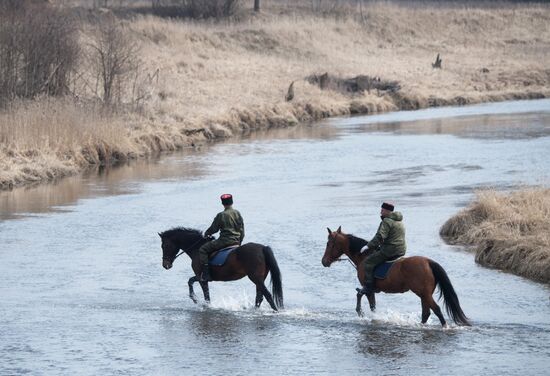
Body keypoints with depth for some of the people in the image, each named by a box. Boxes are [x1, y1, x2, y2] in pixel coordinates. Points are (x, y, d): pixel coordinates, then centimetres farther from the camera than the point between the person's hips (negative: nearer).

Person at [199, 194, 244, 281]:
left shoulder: (221, 215, -11)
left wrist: (207, 233, 19)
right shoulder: (237, 213, 5)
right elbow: (242, 229, 11)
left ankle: (206, 273, -11)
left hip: (224, 241, -7)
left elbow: (214, 228, -2)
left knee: (202, 250, -1)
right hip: (236, 241, 7)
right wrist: (239, 242, 23)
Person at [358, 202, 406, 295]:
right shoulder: (399, 221, 18)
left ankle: (369, 287, -10)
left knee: (369, 261, -6)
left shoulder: (387, 221, -14)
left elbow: (379, 237, -21)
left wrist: (369, 246, -12)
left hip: (389, 251, -10)